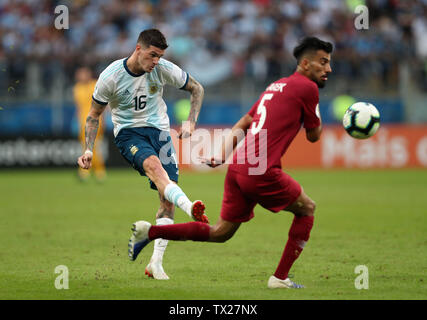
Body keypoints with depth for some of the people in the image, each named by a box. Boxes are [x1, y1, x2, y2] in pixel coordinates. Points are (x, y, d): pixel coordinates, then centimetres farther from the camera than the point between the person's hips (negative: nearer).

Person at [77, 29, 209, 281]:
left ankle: (156, 262, -3)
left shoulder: (164, 69, -7)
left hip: (159, 130, 3)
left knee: (167, 199, -9)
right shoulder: (111, 77, -12)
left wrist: (191, 123, -4)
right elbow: (94, 115, 2)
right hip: (128, 132, -3)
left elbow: (197, 89, 8)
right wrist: (89, 150, -10)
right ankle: (192, 210, -58)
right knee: (153, 165, -36)